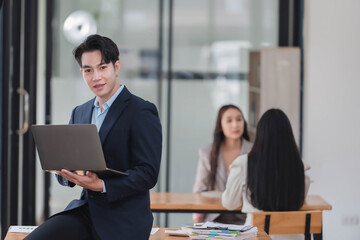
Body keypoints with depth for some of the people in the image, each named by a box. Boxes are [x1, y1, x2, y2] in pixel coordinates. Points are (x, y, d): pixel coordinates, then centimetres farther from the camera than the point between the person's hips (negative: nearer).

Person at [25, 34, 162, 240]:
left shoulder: (142, 112, -6)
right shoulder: (79, 113, 16)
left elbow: (148, 174, -12)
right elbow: (67, 160, 18)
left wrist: (101, 186, -24)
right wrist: (66, 172, -7)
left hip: (123, 223, -5)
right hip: (85, 211, 6)